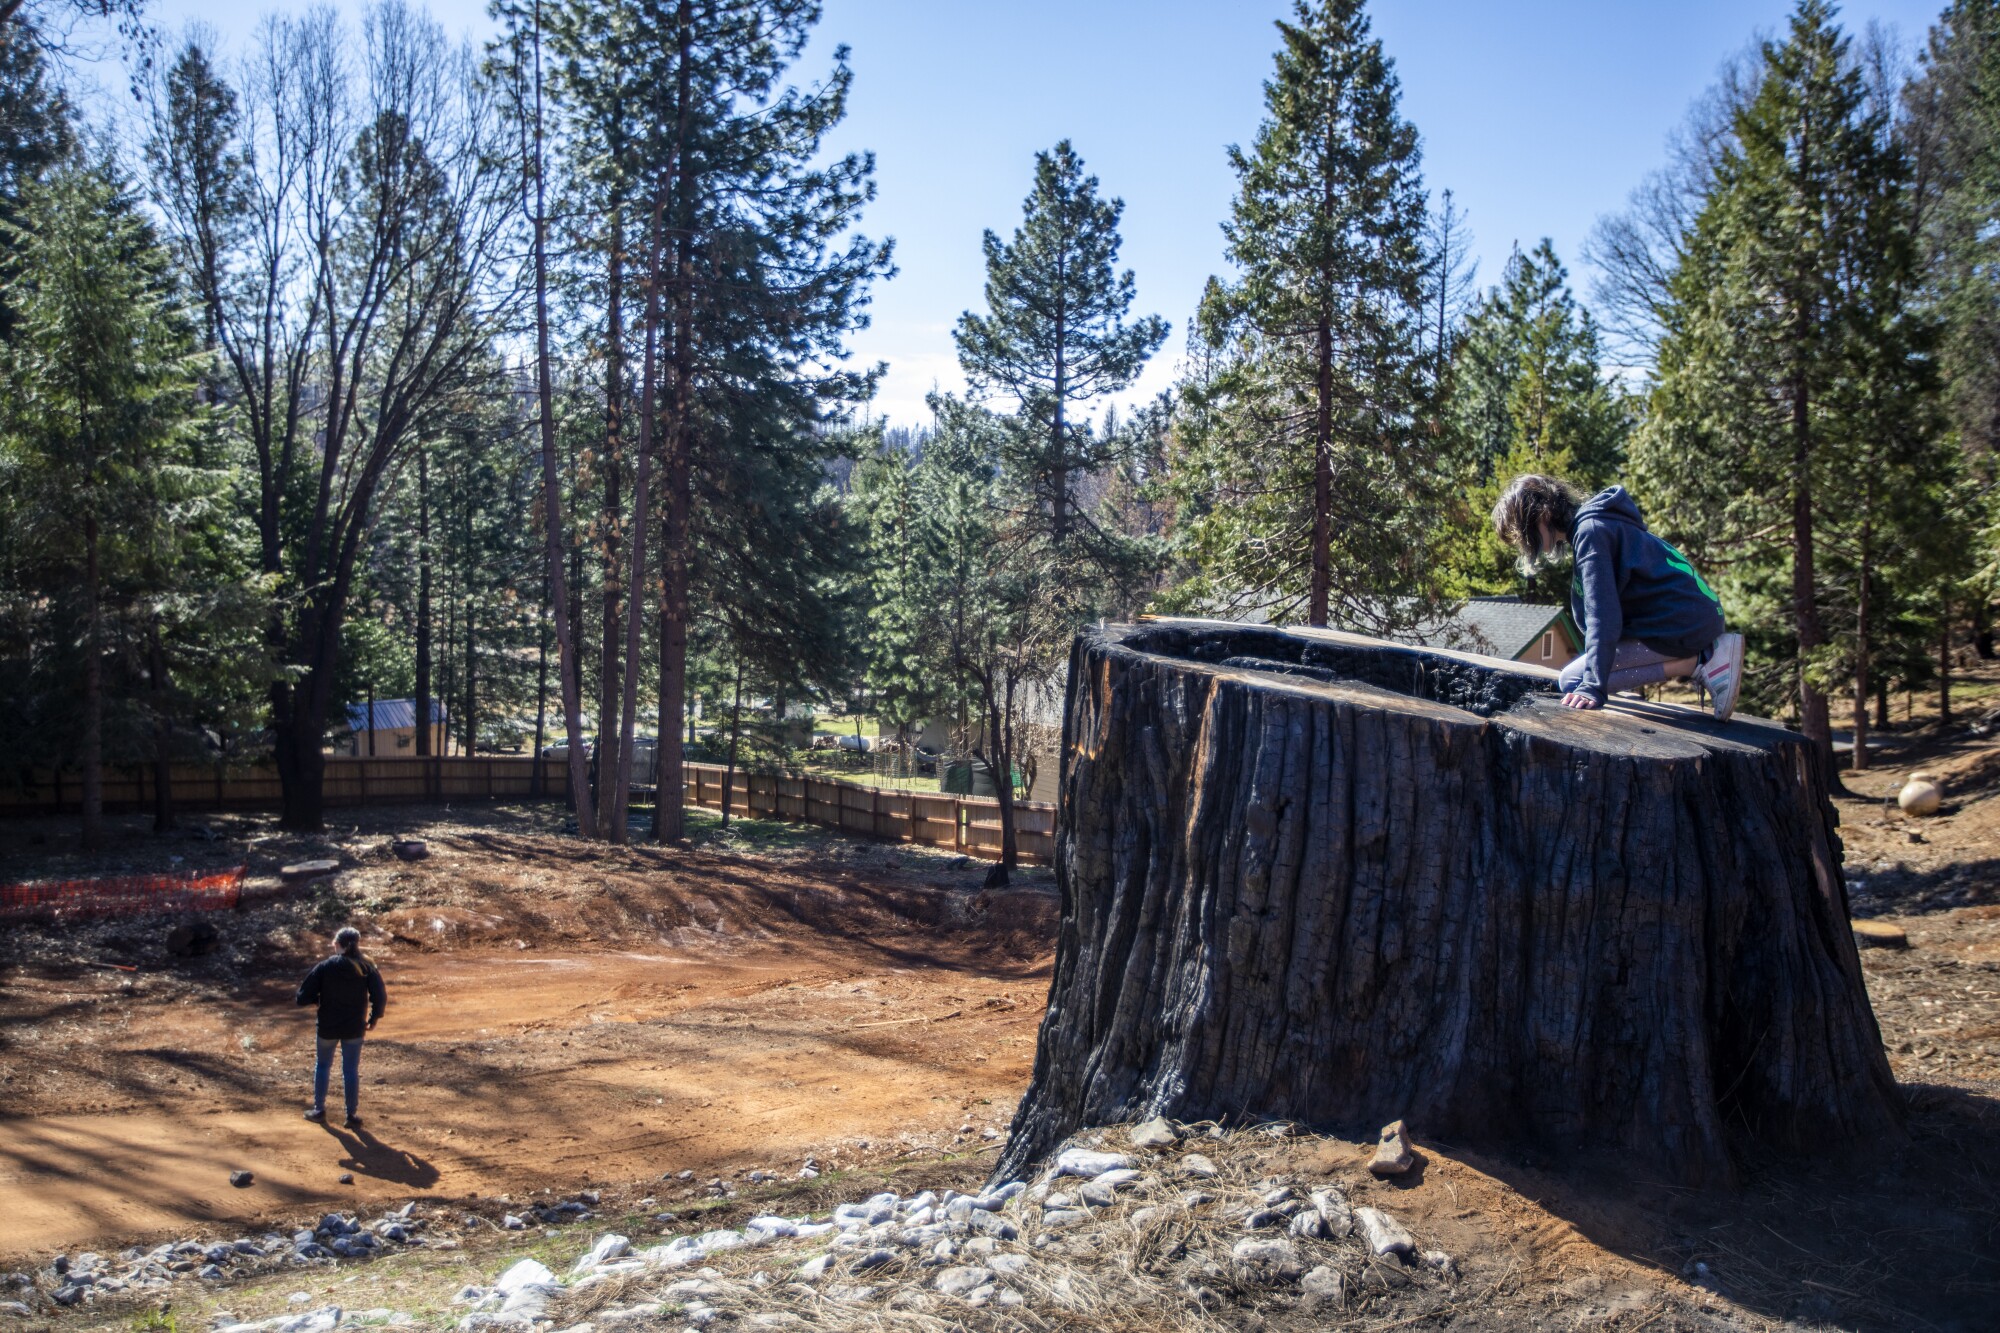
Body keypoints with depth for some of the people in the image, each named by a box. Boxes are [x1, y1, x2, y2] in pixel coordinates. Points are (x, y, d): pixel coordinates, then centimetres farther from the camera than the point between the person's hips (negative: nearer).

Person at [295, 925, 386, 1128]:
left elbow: (304, 996, -9)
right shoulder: (366, 967, -6)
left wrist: (319, 1000, 11)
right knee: (351, 1070, 10)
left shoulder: (325, 967, -9)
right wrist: (373, 1017, 6)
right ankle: (352, 1115, 11)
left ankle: (319, 1109, 26)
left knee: (322, 1065, 20)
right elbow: (380, 996, -9)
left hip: (327, 1027, -1)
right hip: (355, 1028, 1)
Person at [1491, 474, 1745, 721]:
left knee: (1572, 680, -11)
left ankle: (1696, 664, -12)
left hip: (1682, 624, -10)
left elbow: (1602, 615, -22)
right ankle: (1706, 654, 10)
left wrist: (1593, 687, -24)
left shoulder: (1590, 531, -14)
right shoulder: (1591, 526, 16)